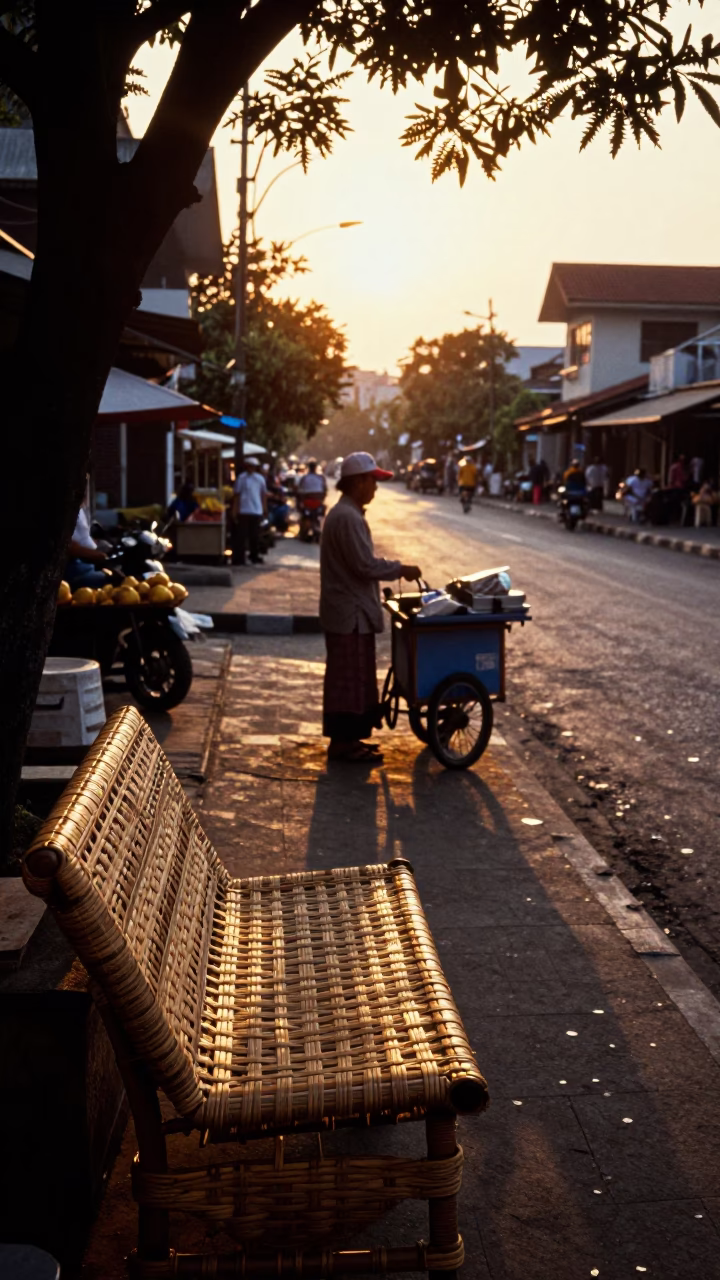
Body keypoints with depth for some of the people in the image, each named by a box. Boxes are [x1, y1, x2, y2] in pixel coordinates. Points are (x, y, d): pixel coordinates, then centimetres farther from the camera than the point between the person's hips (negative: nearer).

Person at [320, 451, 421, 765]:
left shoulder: (343, 513, 15)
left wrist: (392, 568, 17)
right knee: (349, 676, -4)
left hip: (347, 610, 11)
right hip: (350, 613, -11)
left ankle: (345, 738, 23)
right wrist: (401, 570, -12)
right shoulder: (348, 517, -20)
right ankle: (343, 742, 3)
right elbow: (365, 565, -23)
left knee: (349, 676, 15)